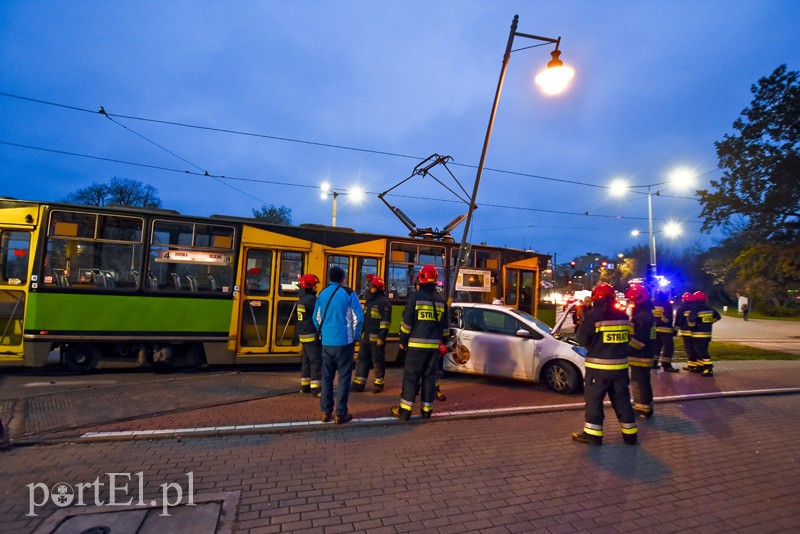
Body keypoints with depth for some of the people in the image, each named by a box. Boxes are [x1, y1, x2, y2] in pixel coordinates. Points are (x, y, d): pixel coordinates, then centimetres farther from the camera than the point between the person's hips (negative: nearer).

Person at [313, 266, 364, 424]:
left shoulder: (322, 294, 5)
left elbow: (316, 318, 10)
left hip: (327, 343, 4)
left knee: (326, 377, 13)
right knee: (344, 378, 5)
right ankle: (340, 414, 8)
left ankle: (325, 411, 19)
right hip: (344, 342, -4)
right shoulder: (349, 293, -6)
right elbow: (358, 318, -9)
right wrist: (355, 337, 4)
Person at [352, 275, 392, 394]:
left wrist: (382, 337, -20)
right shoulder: (369, 300, 16)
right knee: (362, 360, 9)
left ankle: (379, 384, 15)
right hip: (366, 336, 8)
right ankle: (359, 383, 16)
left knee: (378, 361, 3)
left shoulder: (384, 301, -10)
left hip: (376, 337, -8)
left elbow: (385, 321, -16)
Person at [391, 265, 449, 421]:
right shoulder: (441, 300, 9)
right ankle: (426, 409, 17)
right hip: (434, 345, 4)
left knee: (411, 376, 2)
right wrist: (444, 342, 25)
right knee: (429, 376, 11)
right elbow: (445, 326, 14)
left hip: (417, 344, -4)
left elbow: (407, 322, -8)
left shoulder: (415, 296, -7)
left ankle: (405, 410, 5)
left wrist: (403, 341, 3)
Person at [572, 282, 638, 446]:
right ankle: (630, 434, 24)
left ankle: (593, 434, 6)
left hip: (599, 366, -5)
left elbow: (582, 339, -7)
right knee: (622, 399, 16)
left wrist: (582, 324, 10)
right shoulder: (623, 316, 5)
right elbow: (627, 338, 17)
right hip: (620, 365, 6)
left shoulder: (593, 315, -13)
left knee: (594, 399, 3)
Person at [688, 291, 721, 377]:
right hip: (708, 334, 8)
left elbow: (691, 320, -29)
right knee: (701, 351, 18)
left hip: (698, 335, -8)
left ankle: (709, 369, -8)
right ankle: (700, 367, 27)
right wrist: (708, 323, 20)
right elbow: (718, 317, 19)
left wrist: (692, 326, -8)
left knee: (702, 352, -5)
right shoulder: (710, 309, 7)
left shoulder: (695, 310, -18)